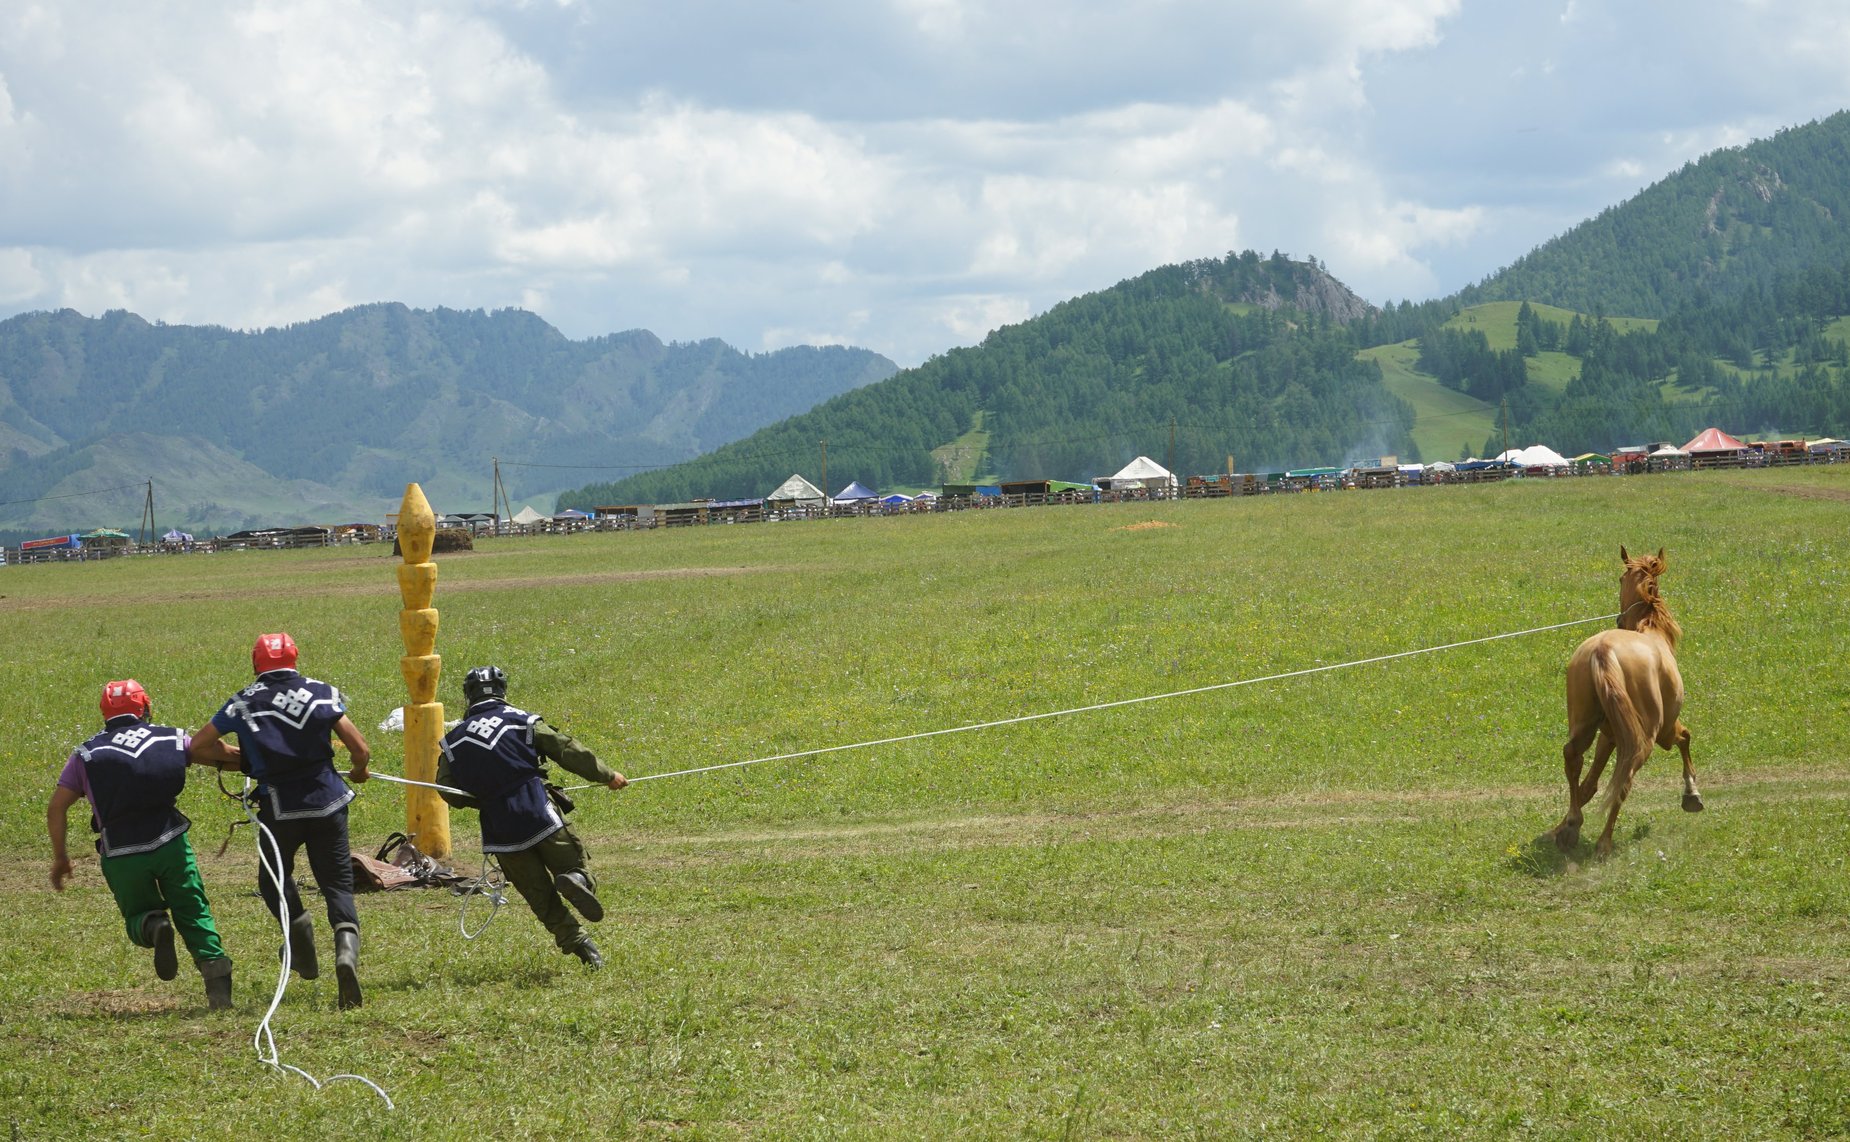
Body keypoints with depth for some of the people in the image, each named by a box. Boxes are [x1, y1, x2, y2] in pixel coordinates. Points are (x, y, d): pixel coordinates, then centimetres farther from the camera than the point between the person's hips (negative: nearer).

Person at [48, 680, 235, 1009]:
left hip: (121, 856, 0)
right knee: (194, 915, 11)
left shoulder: (86, 755, 7)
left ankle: (153, 926, -16)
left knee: (137, 916, 19)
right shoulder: (172, 739, 7)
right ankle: (217, 978, -8)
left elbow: (56, 808, 4)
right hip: (170, 845, 0)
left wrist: (60, 856, 15)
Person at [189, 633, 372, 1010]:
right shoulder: (322, 693, 4)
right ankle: (347, 946, -21)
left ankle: (297, 924, -7)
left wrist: (238, 759, 19)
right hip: (327, 804, 0)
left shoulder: (243, 702, 4)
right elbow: (360, 750, 0)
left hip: (278, 810, 0)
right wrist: (358, 772, 23)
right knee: (338, 884, 6)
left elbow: (197, 748, 5)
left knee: (274, 879, 22)